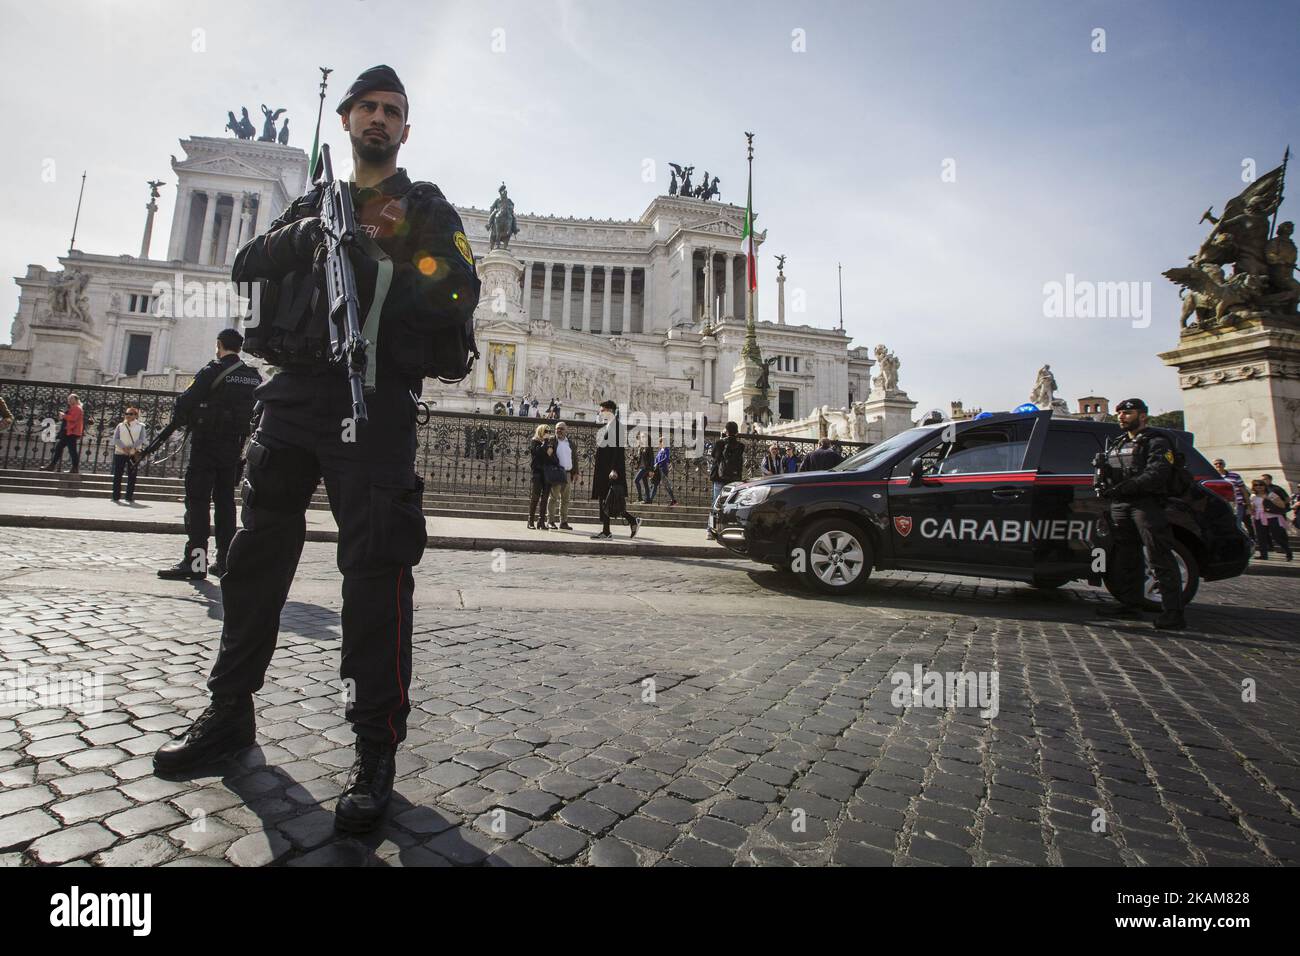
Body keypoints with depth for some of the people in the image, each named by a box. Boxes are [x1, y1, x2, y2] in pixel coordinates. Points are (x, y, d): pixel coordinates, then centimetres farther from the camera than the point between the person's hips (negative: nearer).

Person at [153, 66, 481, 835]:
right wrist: (305, 236, -5)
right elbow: (248, 267, 13)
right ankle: (230, 713, 26)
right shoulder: (314, 203, 24)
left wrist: (368, 259, -13)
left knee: (375, 569, -11)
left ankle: (377, 751, -2)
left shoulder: (427, 209, 10)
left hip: (374, 401, -5)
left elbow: (455, 300, -5)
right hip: (292, 394, 6)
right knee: (257, 555, 10)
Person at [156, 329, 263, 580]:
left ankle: (195, 561, -8)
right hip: (234, 446, 5)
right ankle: (225, 561, 12)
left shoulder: (212, 371, -8)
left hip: (206, 443, -5)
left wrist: (178, 420, 8)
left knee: (197, 500, -4)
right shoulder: (255, 376, 9)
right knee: (225, 500, 10)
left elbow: (186, 400, -10)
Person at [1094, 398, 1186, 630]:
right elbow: (1109, 470, 24)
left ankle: (1173, 613, -8)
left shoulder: (1156, 441, 0)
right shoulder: (1116, 443, 24)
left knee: (1160, 558, -9)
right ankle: (1130, 605, 18)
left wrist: (1122, 488, -25)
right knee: (1124, 558, 9)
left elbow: (1157, 474, -15)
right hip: (1119, 505, 8)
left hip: (1147, 504, -7)